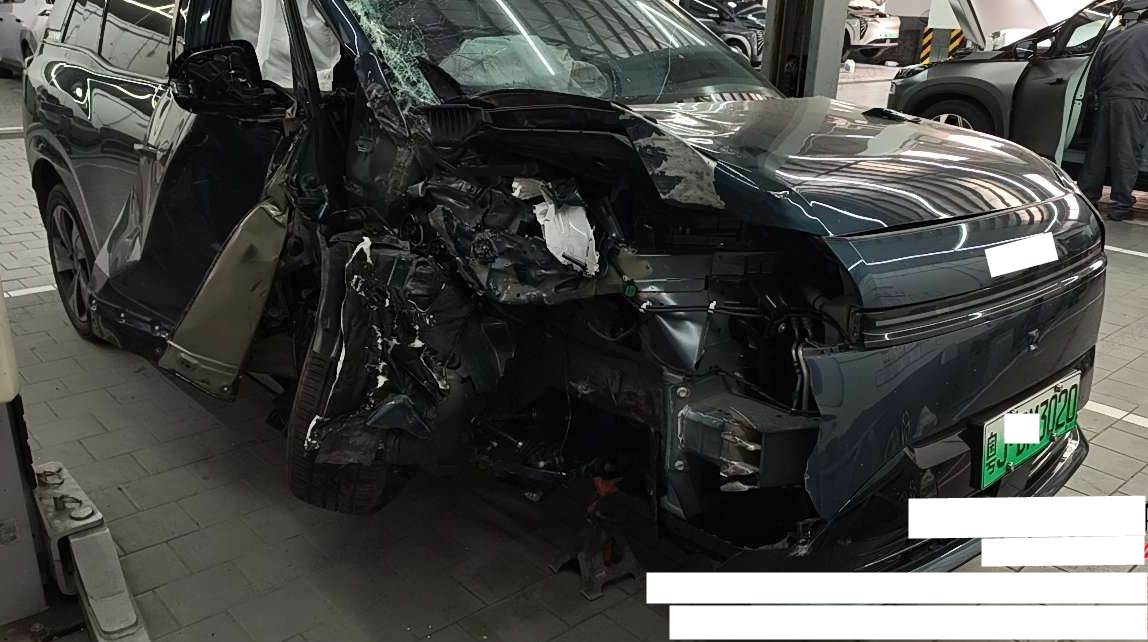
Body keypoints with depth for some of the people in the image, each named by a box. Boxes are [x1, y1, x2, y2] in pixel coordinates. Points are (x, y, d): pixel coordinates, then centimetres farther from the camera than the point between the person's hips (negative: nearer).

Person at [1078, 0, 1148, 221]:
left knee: (1098, 151, 12)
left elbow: (1094, 75, 20)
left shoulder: (1112, 39, 17)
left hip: (1106, 100, 5)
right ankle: (1122, 206, -1)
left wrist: (1094, 99, 30)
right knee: (1127, 154, -3)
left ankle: (1088, 197, 17)